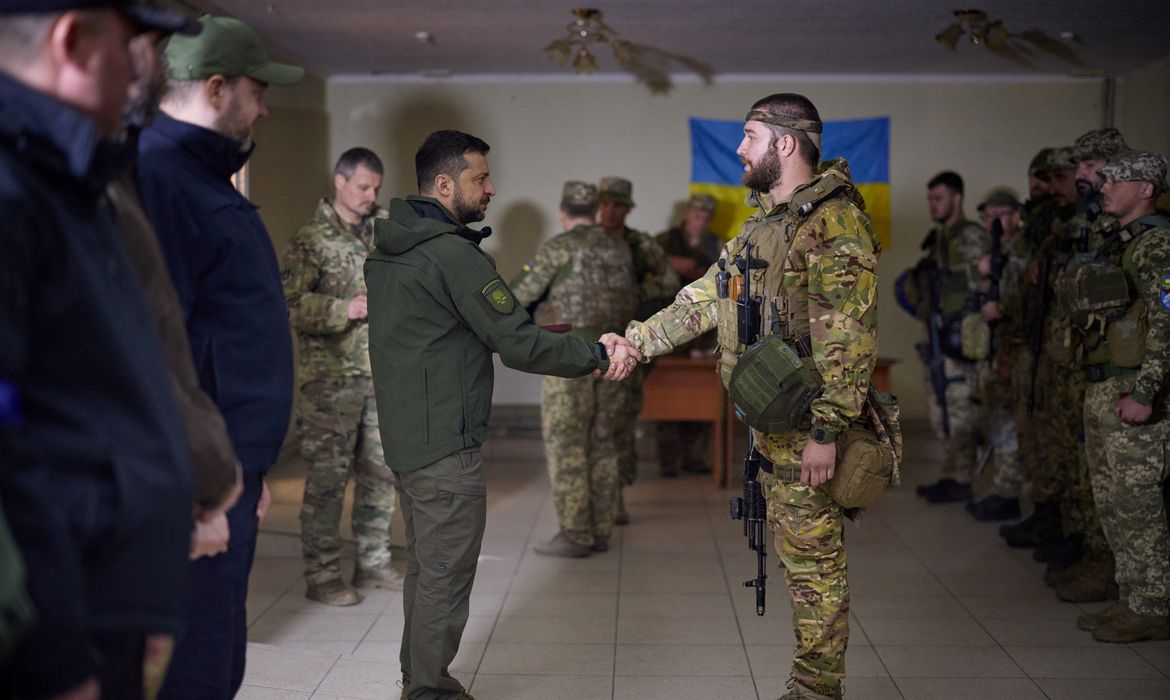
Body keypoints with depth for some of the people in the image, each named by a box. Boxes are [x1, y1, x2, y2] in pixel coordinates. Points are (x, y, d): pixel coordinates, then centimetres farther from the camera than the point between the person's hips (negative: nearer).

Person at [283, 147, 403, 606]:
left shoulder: (380, 236, 12)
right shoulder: (311, 240, -7)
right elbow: (290, 304, -16)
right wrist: (346, 309, -24)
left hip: (381, 375, 7)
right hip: (331, 378, -6)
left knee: (380, 472, 12)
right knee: (328, 476, -3)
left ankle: (373, 563, 25)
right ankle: (321, 576, 7)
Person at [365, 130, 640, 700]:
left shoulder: (387, 248, 11)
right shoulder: (453, 253, -18)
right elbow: (519, 344, -19)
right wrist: (598, 355, -9)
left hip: (403, 438, 10)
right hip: (445, 445, -10)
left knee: (424, 569, 19)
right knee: (445, 580, 0)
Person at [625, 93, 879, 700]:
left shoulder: (834, 222, -16)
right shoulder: (764, 223, 16)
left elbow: (848, 337, -22)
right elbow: (705, 299, 18)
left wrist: (825, 432, -24)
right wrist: (634, 342, 9)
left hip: (807, 426, -9)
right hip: (772, 421, 9)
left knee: (813, 560, 1)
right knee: (795, 554, 16)